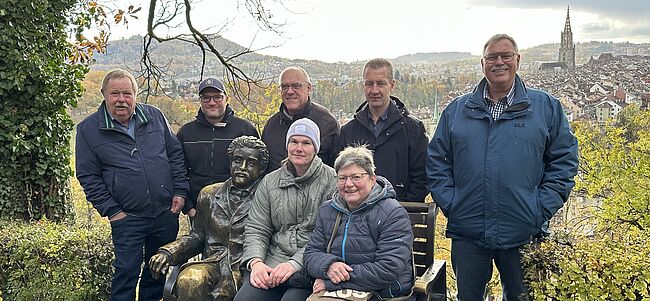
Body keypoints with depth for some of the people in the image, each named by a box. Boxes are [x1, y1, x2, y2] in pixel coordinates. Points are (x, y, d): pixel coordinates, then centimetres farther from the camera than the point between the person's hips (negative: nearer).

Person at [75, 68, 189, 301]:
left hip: (167, 212, 3)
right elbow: (88, 176, -1)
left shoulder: (155, 116, 4)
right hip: (127, 218, -3)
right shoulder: (88, 130, -4)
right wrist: (110, 210, -6)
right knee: (127, 271, 1)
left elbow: (175, 154, 10)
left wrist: (180, 191, 2)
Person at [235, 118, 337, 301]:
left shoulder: (332, 181, 0)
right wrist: (256, 262, -7)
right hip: (271, 263, 3)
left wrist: (295, 264, -17)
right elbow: (256, 229, 12)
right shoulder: (269, 182, 14)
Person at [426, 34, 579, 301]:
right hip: (466, 233, 1)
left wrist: (542, 208, -7)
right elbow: (436, 161, 8)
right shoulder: (457, 110, 7)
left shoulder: (546, 106, 3)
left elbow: (565, 158, 2)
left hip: (523, 235, -1)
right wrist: (449, 203, -3)